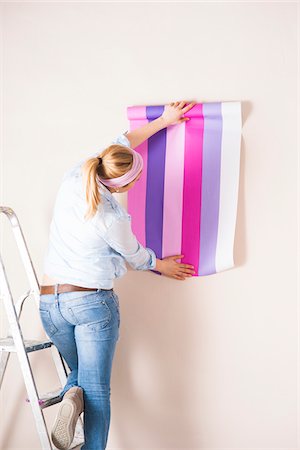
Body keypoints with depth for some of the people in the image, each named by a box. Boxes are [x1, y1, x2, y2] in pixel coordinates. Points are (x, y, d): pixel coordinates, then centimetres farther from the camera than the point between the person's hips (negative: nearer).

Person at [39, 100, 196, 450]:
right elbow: (135, 256, 4)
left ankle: (72, 396, -8)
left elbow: (120, 144, 13)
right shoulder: (112, 219, -17)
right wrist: (162, 265, 25)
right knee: (97, 390, 0)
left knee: (78, 372, 22)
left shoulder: (73, 179, -2)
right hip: (92, 301, -6)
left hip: (49, 302, 6)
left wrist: (164, 120, 21)